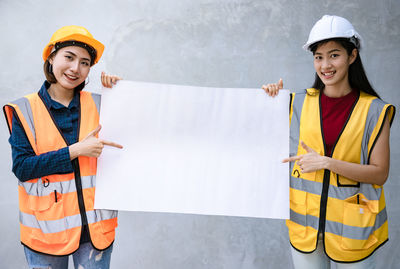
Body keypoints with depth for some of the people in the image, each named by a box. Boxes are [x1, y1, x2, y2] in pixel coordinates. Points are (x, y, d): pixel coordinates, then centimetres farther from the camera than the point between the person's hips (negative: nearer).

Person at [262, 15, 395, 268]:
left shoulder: (375, 111, -7)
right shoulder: (298, 104, -2)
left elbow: (380, 174, -9)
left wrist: (327, 162, -20)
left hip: (352, 224, -1)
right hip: (304, 220, 2)